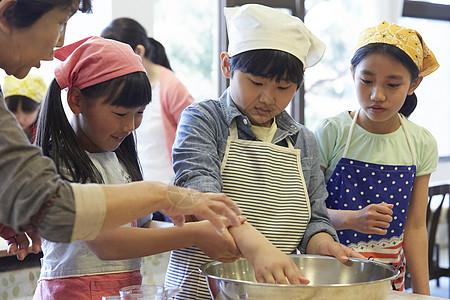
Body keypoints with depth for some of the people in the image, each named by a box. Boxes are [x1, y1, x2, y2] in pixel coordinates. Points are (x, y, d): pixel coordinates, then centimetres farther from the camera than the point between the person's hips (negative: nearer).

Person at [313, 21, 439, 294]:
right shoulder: (330, 133, -13)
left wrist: (423, 293, -1)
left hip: (390, 273, 3)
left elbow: (415, 227, 1)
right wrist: (350, 219, -27)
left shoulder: (421, 145, -3)